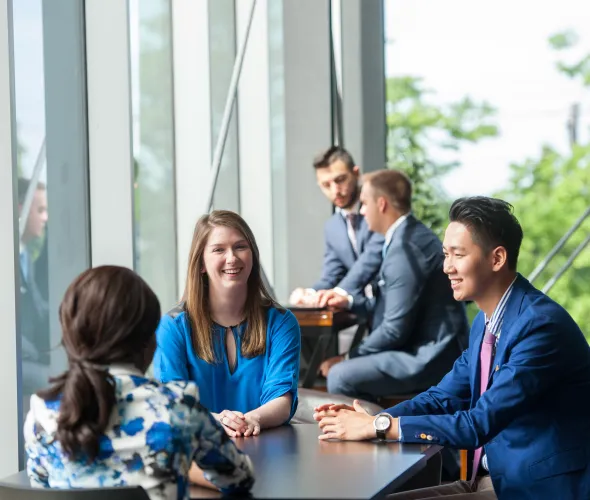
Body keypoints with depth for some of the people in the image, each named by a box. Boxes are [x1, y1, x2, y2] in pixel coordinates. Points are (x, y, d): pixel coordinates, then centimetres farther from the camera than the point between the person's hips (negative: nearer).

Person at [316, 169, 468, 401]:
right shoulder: (411, 235, 12)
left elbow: (395, 329, -20)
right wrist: (351, 301, 15)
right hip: (432, 350, 10)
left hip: (432, 358, -10)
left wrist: (348, 357, -9)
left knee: (340, 376, -18)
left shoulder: (405, 248, -19)